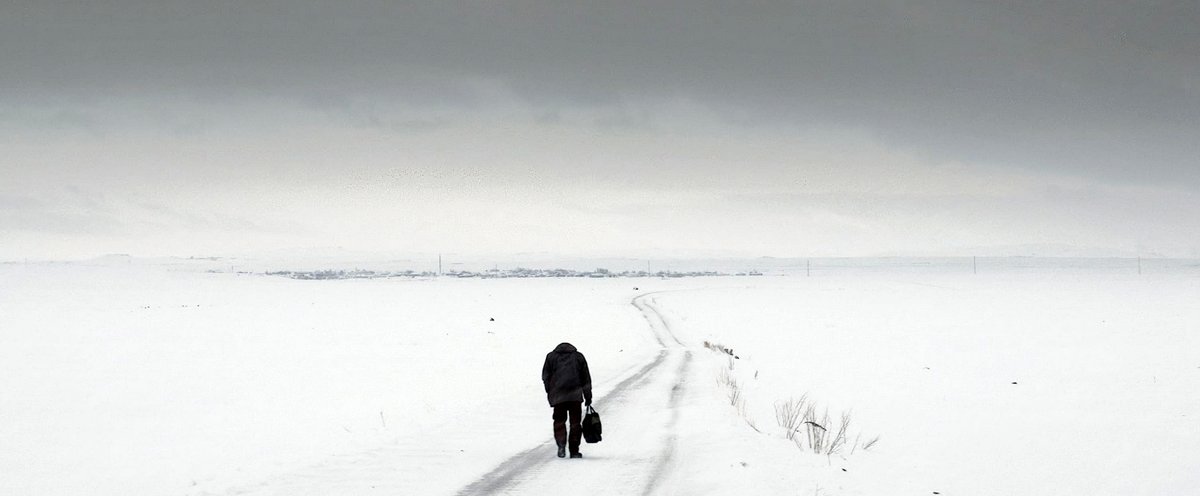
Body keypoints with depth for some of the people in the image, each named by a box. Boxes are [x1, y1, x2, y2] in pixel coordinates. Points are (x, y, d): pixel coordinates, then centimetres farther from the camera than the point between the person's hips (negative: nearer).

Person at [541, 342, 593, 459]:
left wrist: (549, 393, 14)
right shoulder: (578, 357, 16)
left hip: (558, 396, 0)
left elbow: (545, 377, 9)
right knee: (575, 423, 6)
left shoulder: (551, 356, 14)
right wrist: (588, 397, 16)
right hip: (575, 396, 0)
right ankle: (574, 450, 4)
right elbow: (586, 378, 14)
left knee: (559, 421, 9)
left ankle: (561, 444, -12)